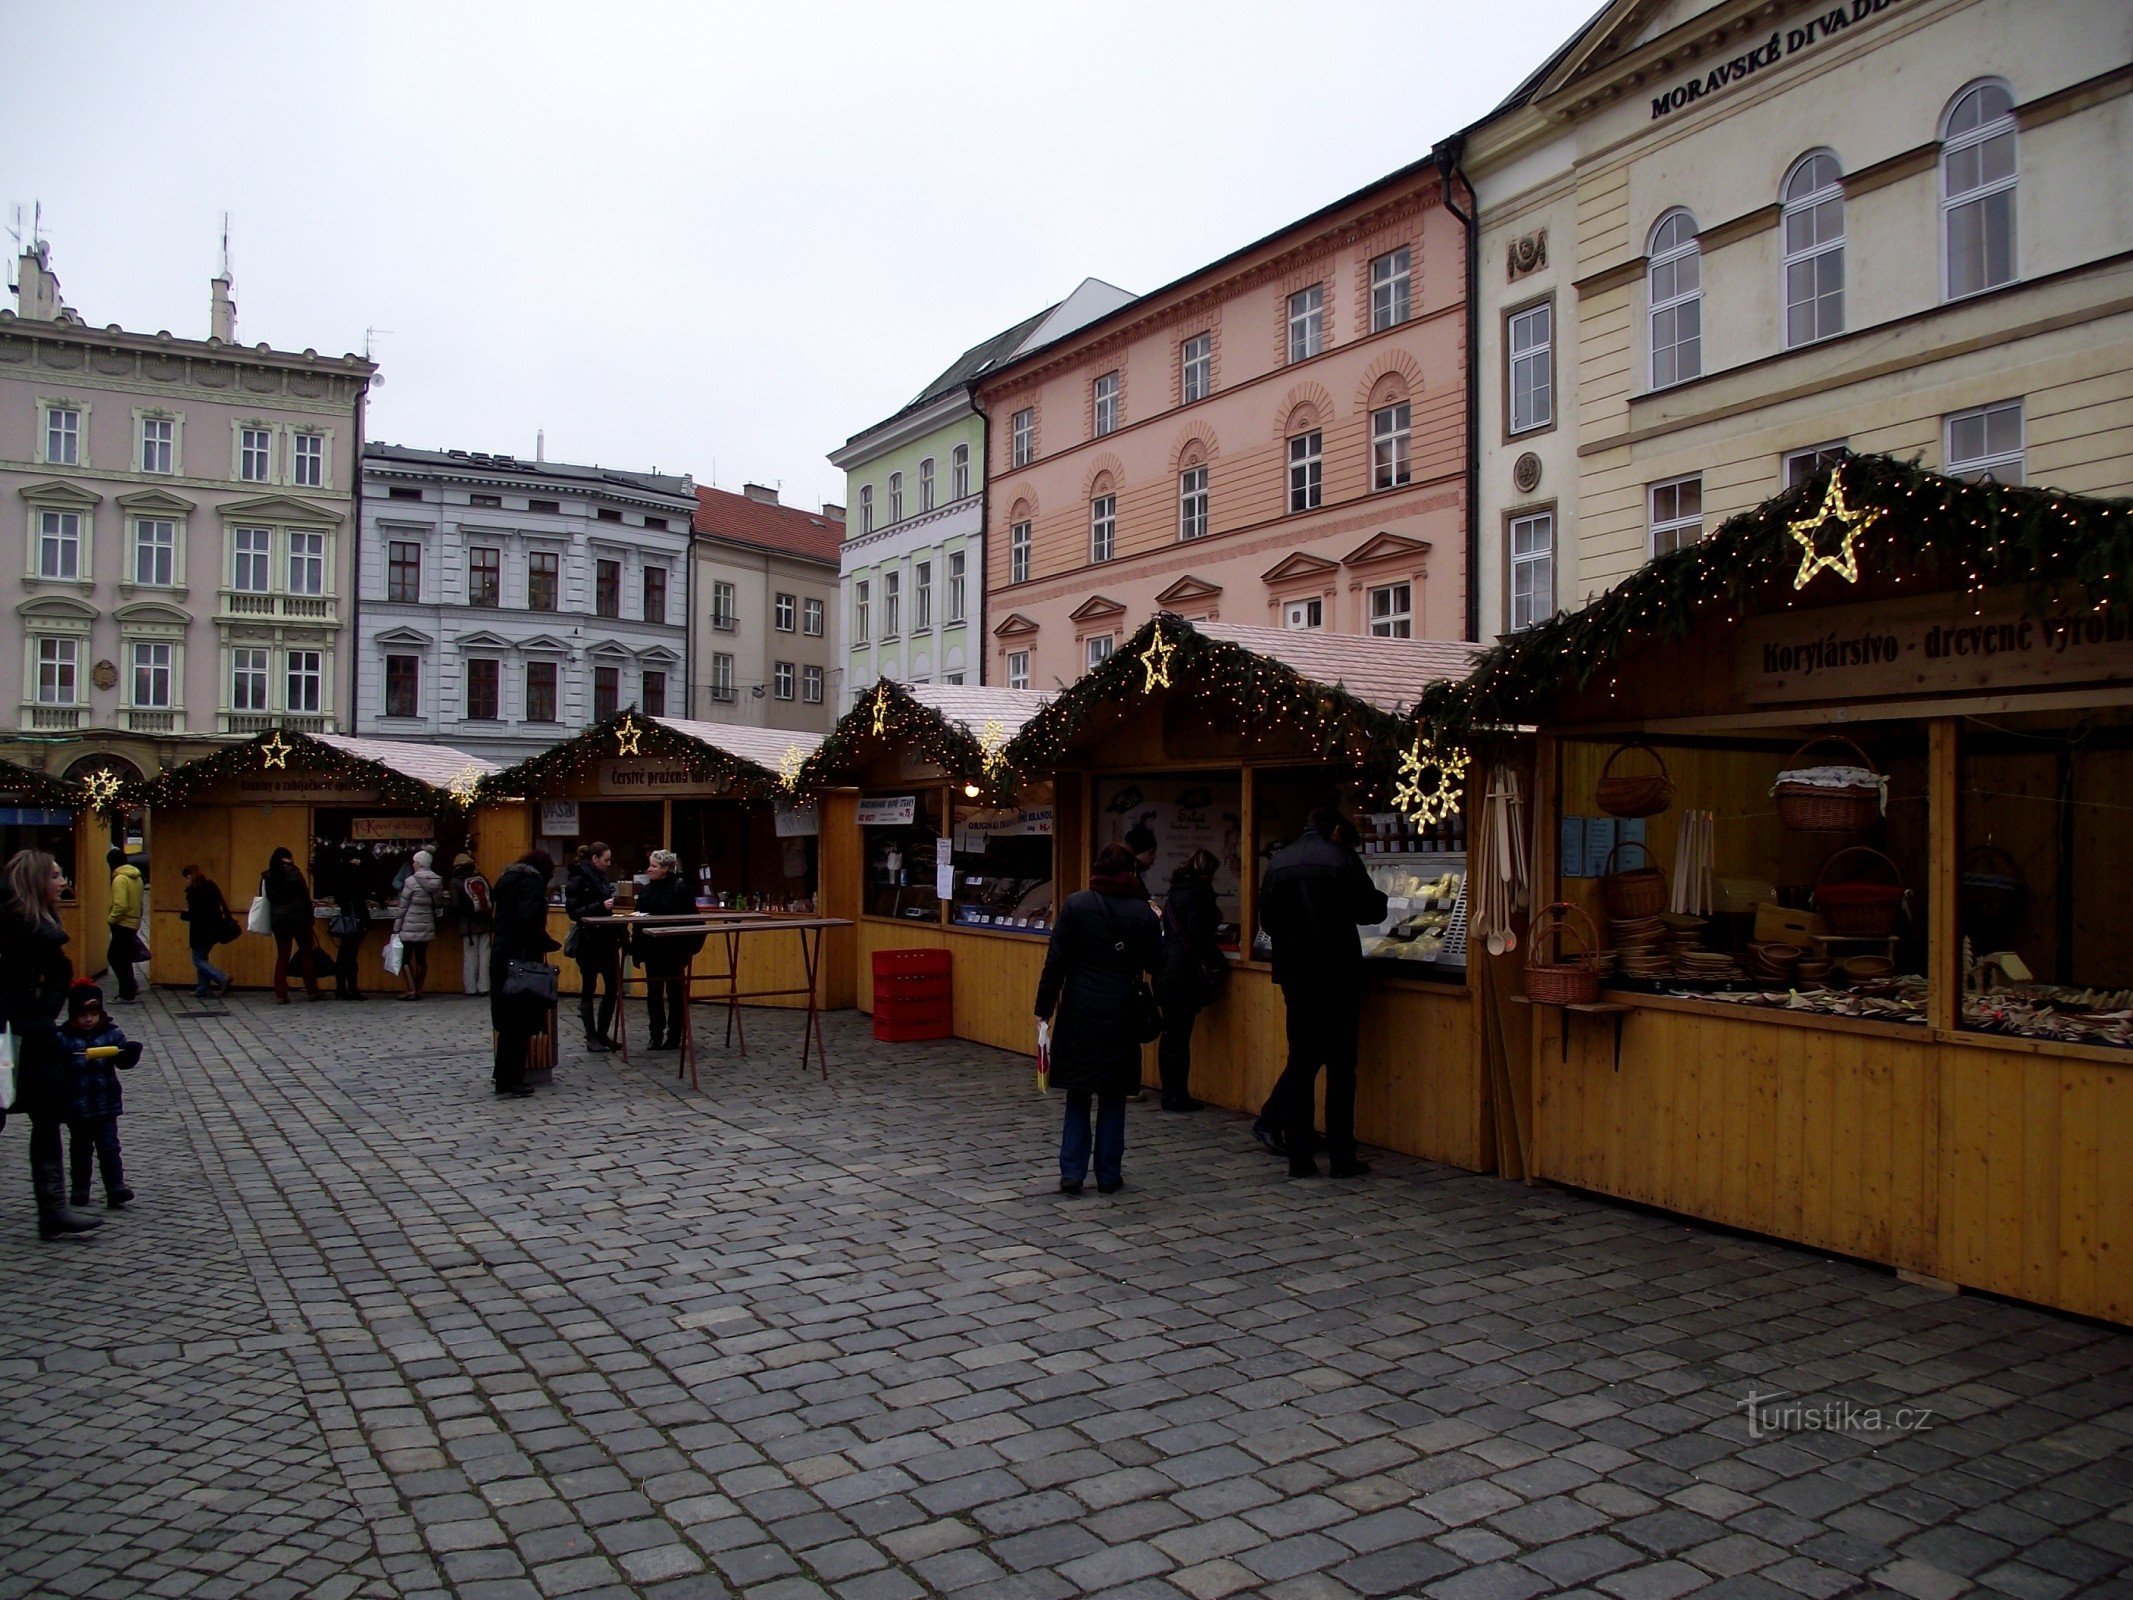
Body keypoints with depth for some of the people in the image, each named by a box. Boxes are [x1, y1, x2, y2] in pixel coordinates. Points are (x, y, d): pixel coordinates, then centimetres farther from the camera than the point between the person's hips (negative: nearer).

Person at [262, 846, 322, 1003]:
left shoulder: (266, 876, 5)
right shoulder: (294, 872, -7)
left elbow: (264, 898, 8)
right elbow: (305, 896, -7)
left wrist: (268, 923, 15)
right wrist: (310, 918, 0)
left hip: (277, 920, 3)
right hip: (298, 918, -3)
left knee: (282, 956, 8)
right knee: (306, 953, 7)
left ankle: (281, 994, 3)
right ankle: (312, 991, 9)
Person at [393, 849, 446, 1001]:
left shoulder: (411, 881, -11)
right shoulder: (438, 882, 4)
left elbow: (403, 907, -8)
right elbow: (439, 906, 8)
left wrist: (396, 928, -2)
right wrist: (435, 923, 16)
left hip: (410, 927, -5)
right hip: (428, 927, 5)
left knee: (404, 958, 2)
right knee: (421, 958, 12)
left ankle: (411, 990, -8)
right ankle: (419, 990, 14)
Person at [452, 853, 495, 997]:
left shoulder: (456, 882, -5)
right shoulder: (482, 879, 6)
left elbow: (455, 905, -10)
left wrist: (457, 915, 10)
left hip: (468, 925, -3)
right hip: (486, 923, 3)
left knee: (470, 957, 3)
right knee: (484, 955, 5)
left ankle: (471, 988, 3)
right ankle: (483, 987, 4)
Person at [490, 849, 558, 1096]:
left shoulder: (509, 878, 19)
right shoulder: (531, 882, -9)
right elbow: (528, 919, -22)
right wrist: (545, 942, -8)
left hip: (501, 956, 9)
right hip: (521, 957, -9)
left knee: (509, 1021, 14)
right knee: (520, 1021, -3)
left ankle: (505, 1078, 18)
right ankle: (510, 1080, -2)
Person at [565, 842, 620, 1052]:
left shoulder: (603, 878, 12)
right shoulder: (578, 881, -10)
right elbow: (574, 911, -15)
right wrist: (601, 906, -22)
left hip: (606, 939, 7)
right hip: (587, 942, -7)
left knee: (612, 987, 6)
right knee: (588, 989, 3)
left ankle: (602, 1033, 17)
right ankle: (591, 1037, 10)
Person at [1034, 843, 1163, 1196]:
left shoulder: (1075, 905, -4)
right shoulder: (1144, 912, -3)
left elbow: (1056, 960, -5)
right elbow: (1154, 964, 5)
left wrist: (1044, 1007, 1)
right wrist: (1154, 926, 21)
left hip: (1080, 1010, 0)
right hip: (1122, 1012, 0)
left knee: (1078, 1094, 11)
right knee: (1113, 1095, 10)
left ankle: (1072, 1171, 6)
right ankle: (1109, 1174, 12)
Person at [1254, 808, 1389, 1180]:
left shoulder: (1277, 862, 6)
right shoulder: (1342, 860, -7)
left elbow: (1267, 920, 10)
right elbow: (1371, 911, -3)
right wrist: (1380, 898, 17)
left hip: (1295, 976, 4)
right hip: (1337, 975, -4)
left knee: (1302, 1060, 10)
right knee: (1341, 1066, 4)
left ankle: (1300, 1156, 9)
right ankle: (1342, 1156, 6)